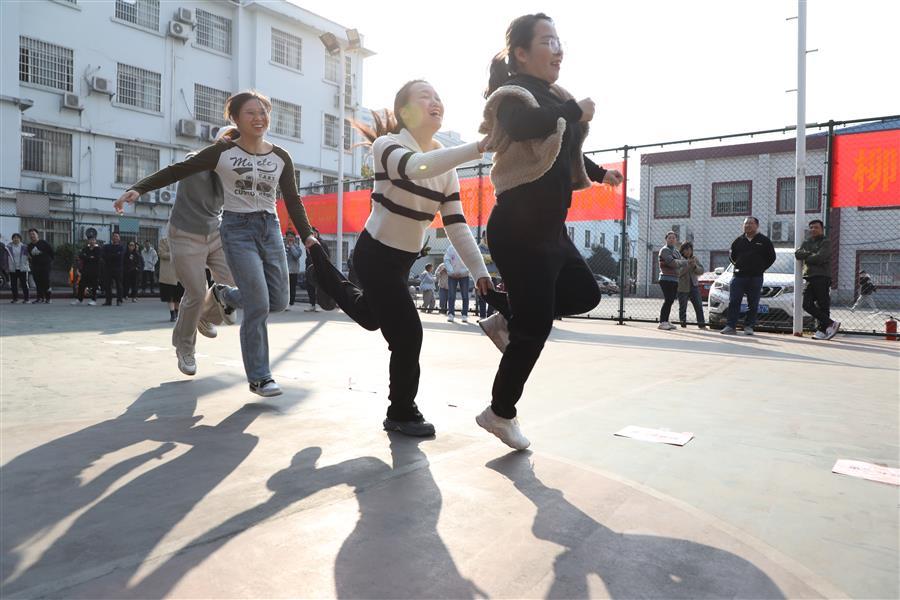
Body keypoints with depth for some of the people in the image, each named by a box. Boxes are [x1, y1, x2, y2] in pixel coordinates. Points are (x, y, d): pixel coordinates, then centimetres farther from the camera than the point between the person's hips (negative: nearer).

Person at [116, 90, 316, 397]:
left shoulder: (281, 157, 6)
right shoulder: (223, 151, -3)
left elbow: (292, 200, 8)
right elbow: (178, 170, -4)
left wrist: (307, 235, -4)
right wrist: (138, 189, -13)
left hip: (270, 227, 5)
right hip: (237, 228, -5)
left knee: (278, 302, 4)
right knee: (259, 306, -12)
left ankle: (225, 294, 34)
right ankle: (259, 378, 2)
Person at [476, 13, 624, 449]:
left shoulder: (551, 97, 16)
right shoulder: (514, 94, -11)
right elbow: (527, 126, -36)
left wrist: (599, 172, 40)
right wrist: (576, 112, -21)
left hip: (549, 228, 9)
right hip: (519, 230, -9)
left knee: (584, 295, 16)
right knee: (536, 328, -4)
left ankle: (506, 319, 23)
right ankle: (500, 413, 14)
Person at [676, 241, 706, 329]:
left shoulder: (695, 258, 8)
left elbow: (701, 270, 3)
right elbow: (678, 272, -19)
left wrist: (695, 266, -16)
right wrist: (688, 265, -28)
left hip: (694, 285, 4)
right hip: (682, 287, -4)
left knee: (699, 306, -1)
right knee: (682, 308, 2)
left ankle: (702, 324, 3)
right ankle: (683, 324, 11)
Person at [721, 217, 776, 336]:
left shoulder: (764, 241, 5)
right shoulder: (739, 240, 10)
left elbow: (771, 257, 8)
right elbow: (731, 255, 20)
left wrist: (761, 268, 2)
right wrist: (737, 265, 9)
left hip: (756, 278, -1)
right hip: (738, 276, 1)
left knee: (753, 304, 3)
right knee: (733, 302, -4)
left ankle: (749, 326, 11)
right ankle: (730, 326, -2)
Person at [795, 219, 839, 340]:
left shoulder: (826, 242, 2)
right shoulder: (806, 243, 22)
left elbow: (820, 257, -14)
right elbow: (797, 254, 5)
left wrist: (807, 258, 0)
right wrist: (810, 254, -9)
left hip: (822, 277, -7)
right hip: (809, 278, 7)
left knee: (822, 305, -7)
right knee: (807, 305, -1)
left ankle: (822, 330, -3)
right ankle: (831, 323, 6)